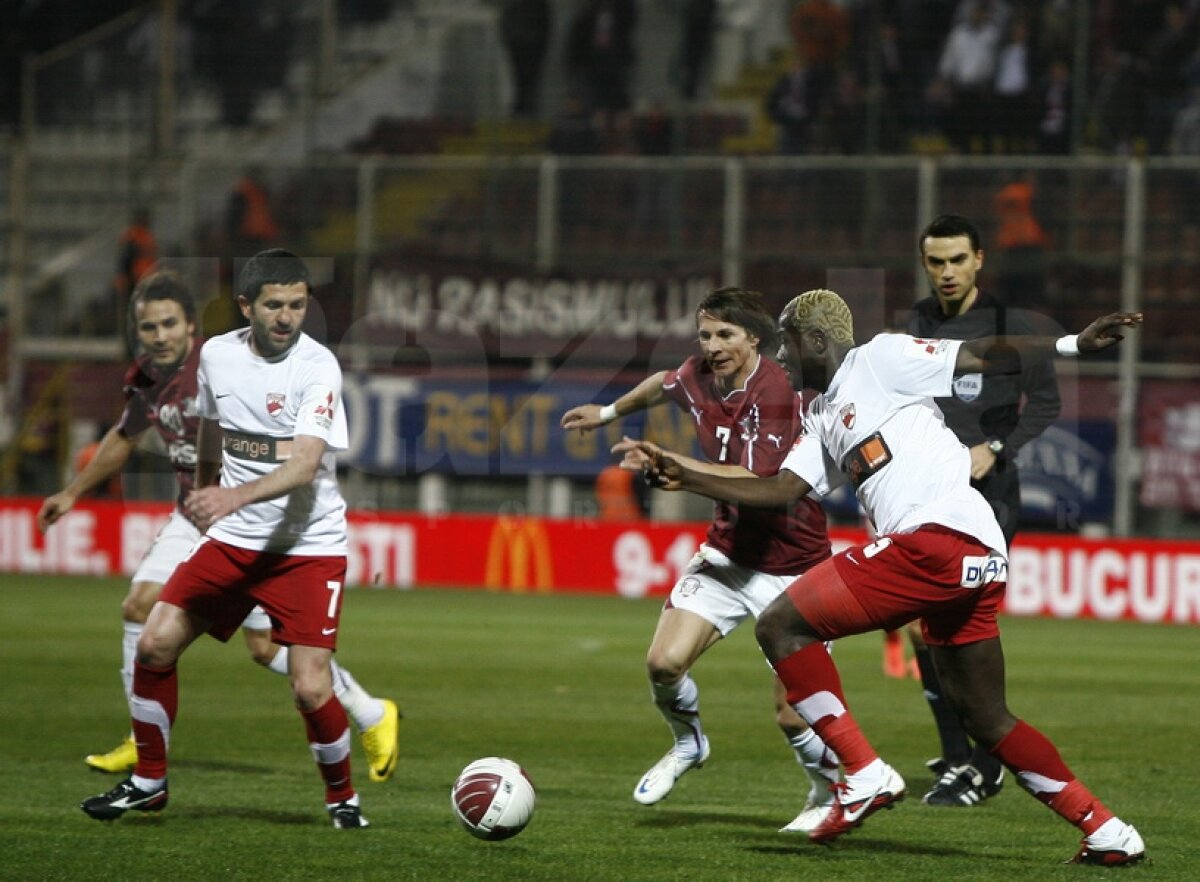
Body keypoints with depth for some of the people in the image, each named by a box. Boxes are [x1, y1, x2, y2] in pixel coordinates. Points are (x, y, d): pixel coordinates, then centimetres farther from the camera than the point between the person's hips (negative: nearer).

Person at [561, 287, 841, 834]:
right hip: (728, 552, 6)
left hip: (790, 566, -6)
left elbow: (756, 485, -31)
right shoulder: (699, 377, -2)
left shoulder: (774, 393, -23)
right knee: (663, 663, -10)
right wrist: (609, 412, 37)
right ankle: (688, 744, 21)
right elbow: (666, 383, 24)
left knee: (792, 714, -8)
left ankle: (832, 791, 22)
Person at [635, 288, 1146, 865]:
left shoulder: (881, 359, 5)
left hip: (936, 535, -10)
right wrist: (690, 479, 21)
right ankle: (1107, 832, 15)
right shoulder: (822, 420, 29)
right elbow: (783, 489, 23)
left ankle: (865, 775, -12)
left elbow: (982, 356, 0)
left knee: (781, 626, -9)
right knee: (986, 719, 15)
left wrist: (1074, 345, -10)